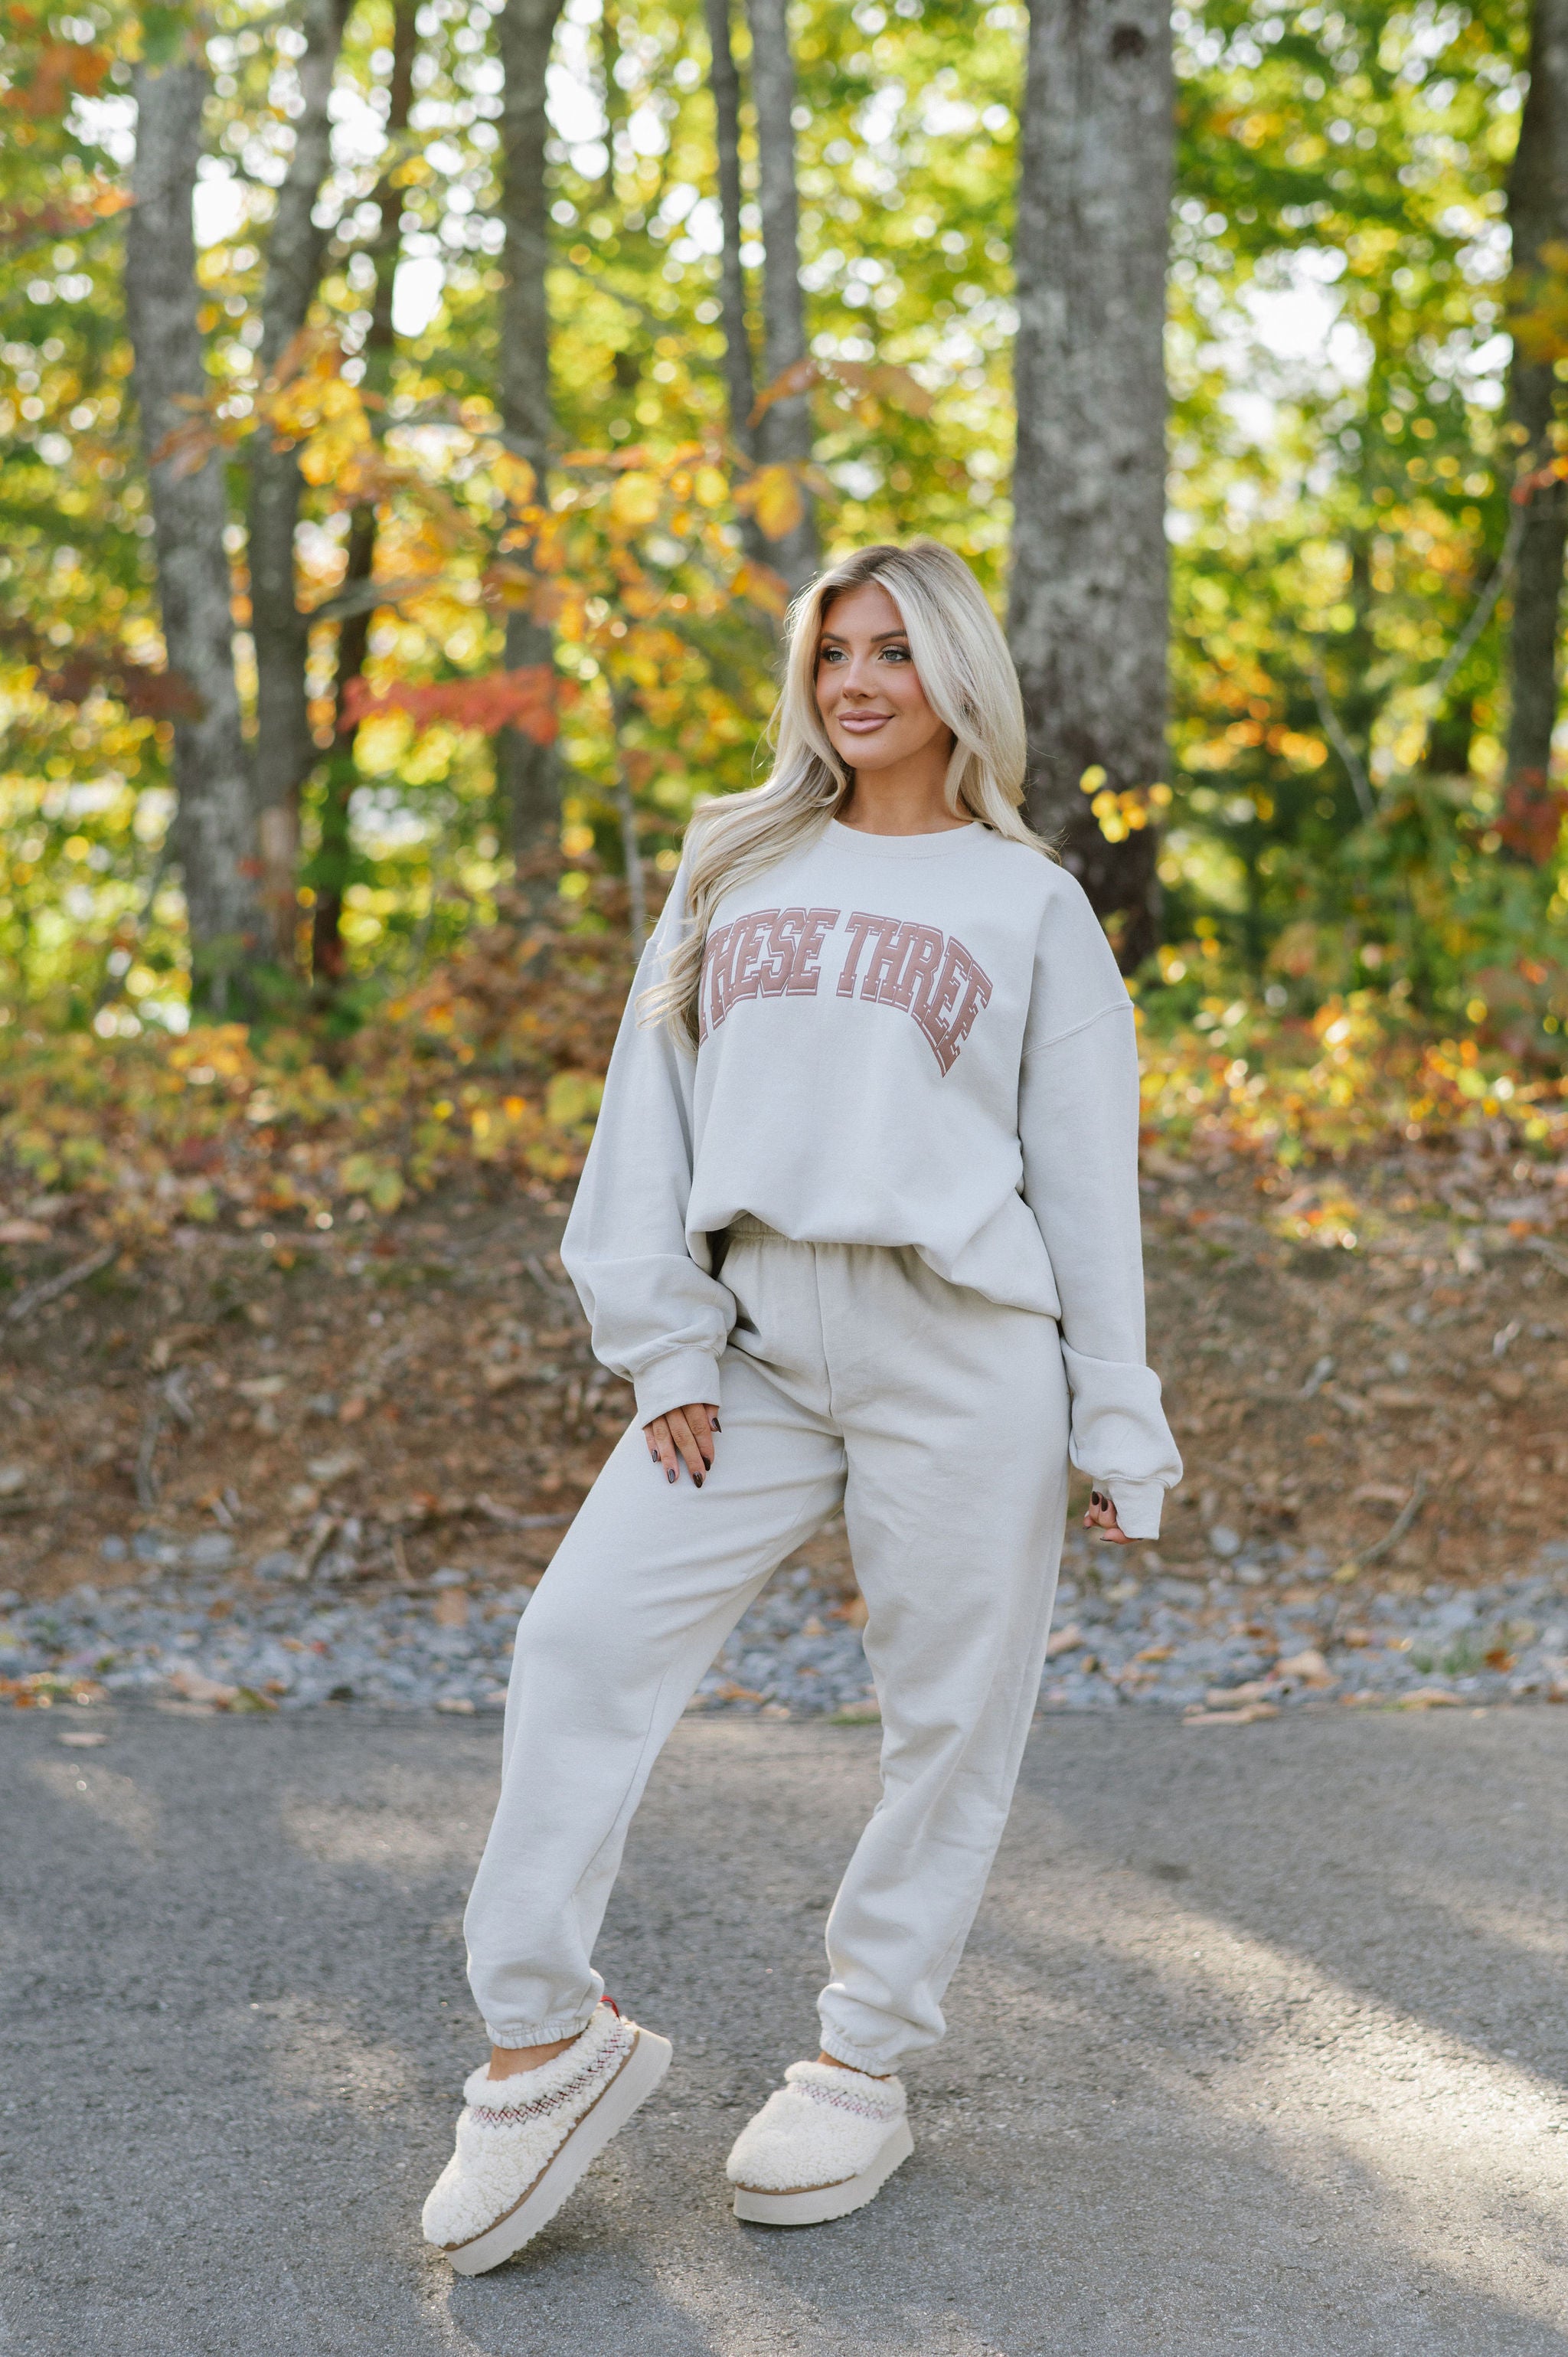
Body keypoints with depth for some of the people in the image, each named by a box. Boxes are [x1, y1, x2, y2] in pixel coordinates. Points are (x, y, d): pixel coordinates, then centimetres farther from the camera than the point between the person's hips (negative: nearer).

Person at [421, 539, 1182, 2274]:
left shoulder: (1029, 904, 8)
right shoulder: (733, 870, 15)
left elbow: (1089, 1184, 6)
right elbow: (652, 1113, 11)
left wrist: (1118, 1434, 3)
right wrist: (665, 1347, 0)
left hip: (964, 1358, -2)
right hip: (758, 1347, 3)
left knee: (946, 1712, 1)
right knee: (585, 1636, -9)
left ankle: (865, 2066, 17)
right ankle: (543, 2039, 2)